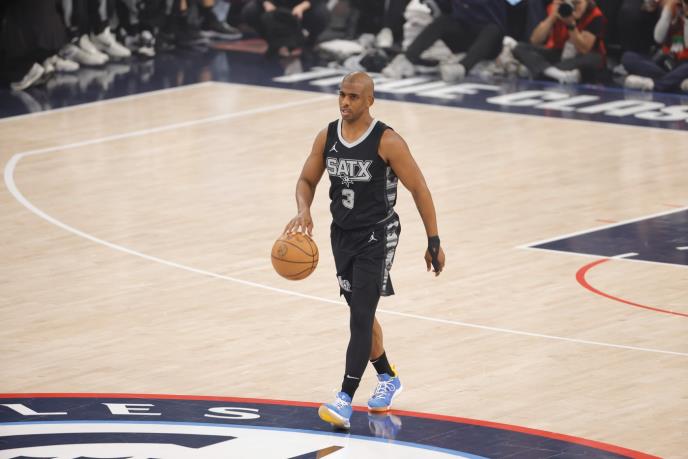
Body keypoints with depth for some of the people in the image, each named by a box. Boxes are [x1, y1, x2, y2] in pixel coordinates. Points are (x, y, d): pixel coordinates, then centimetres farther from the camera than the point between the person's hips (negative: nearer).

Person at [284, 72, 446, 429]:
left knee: (361, 316, -14)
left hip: (377, 237, -6)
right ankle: (387, 378, 39)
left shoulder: (387, 142, -18)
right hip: (342, 234, 6)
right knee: (361, 314, 17)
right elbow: (307, 180, 10)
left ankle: (345, 399, -16)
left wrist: (434, 243, -12)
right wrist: (303, 210, -13)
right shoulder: (326, 137, -2)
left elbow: (419, 189, -12)